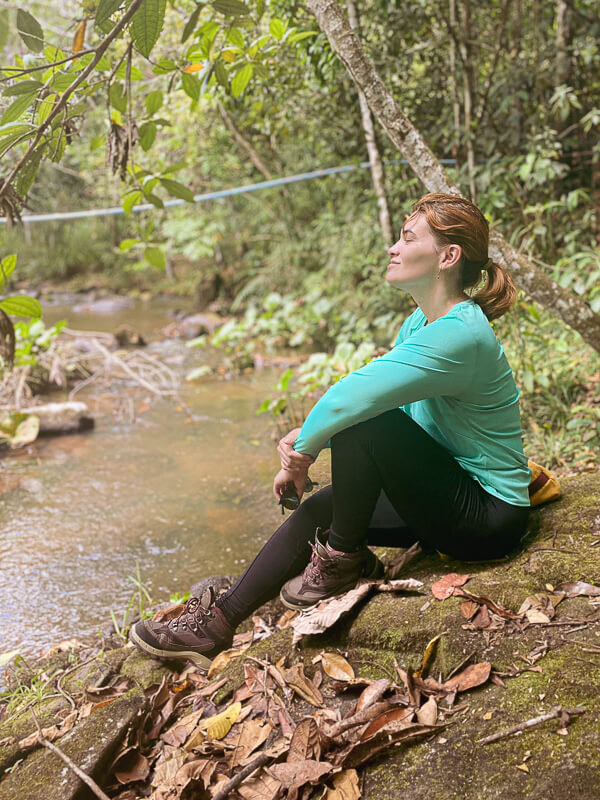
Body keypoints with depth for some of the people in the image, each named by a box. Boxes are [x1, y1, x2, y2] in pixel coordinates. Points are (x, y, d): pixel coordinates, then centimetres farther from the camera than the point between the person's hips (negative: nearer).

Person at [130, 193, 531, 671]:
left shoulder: (459, 334, -26)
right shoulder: (422, 322, 6)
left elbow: (349, 397, -32)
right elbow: (363, 397, 6)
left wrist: (303, 452, -15)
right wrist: (305, 436, -11)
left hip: (489, 516, -9)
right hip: (449, 495, 9)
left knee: (361, 421, -25)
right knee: (317, 509, 1)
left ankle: (342, 559, -4)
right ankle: (217, 624, 6)